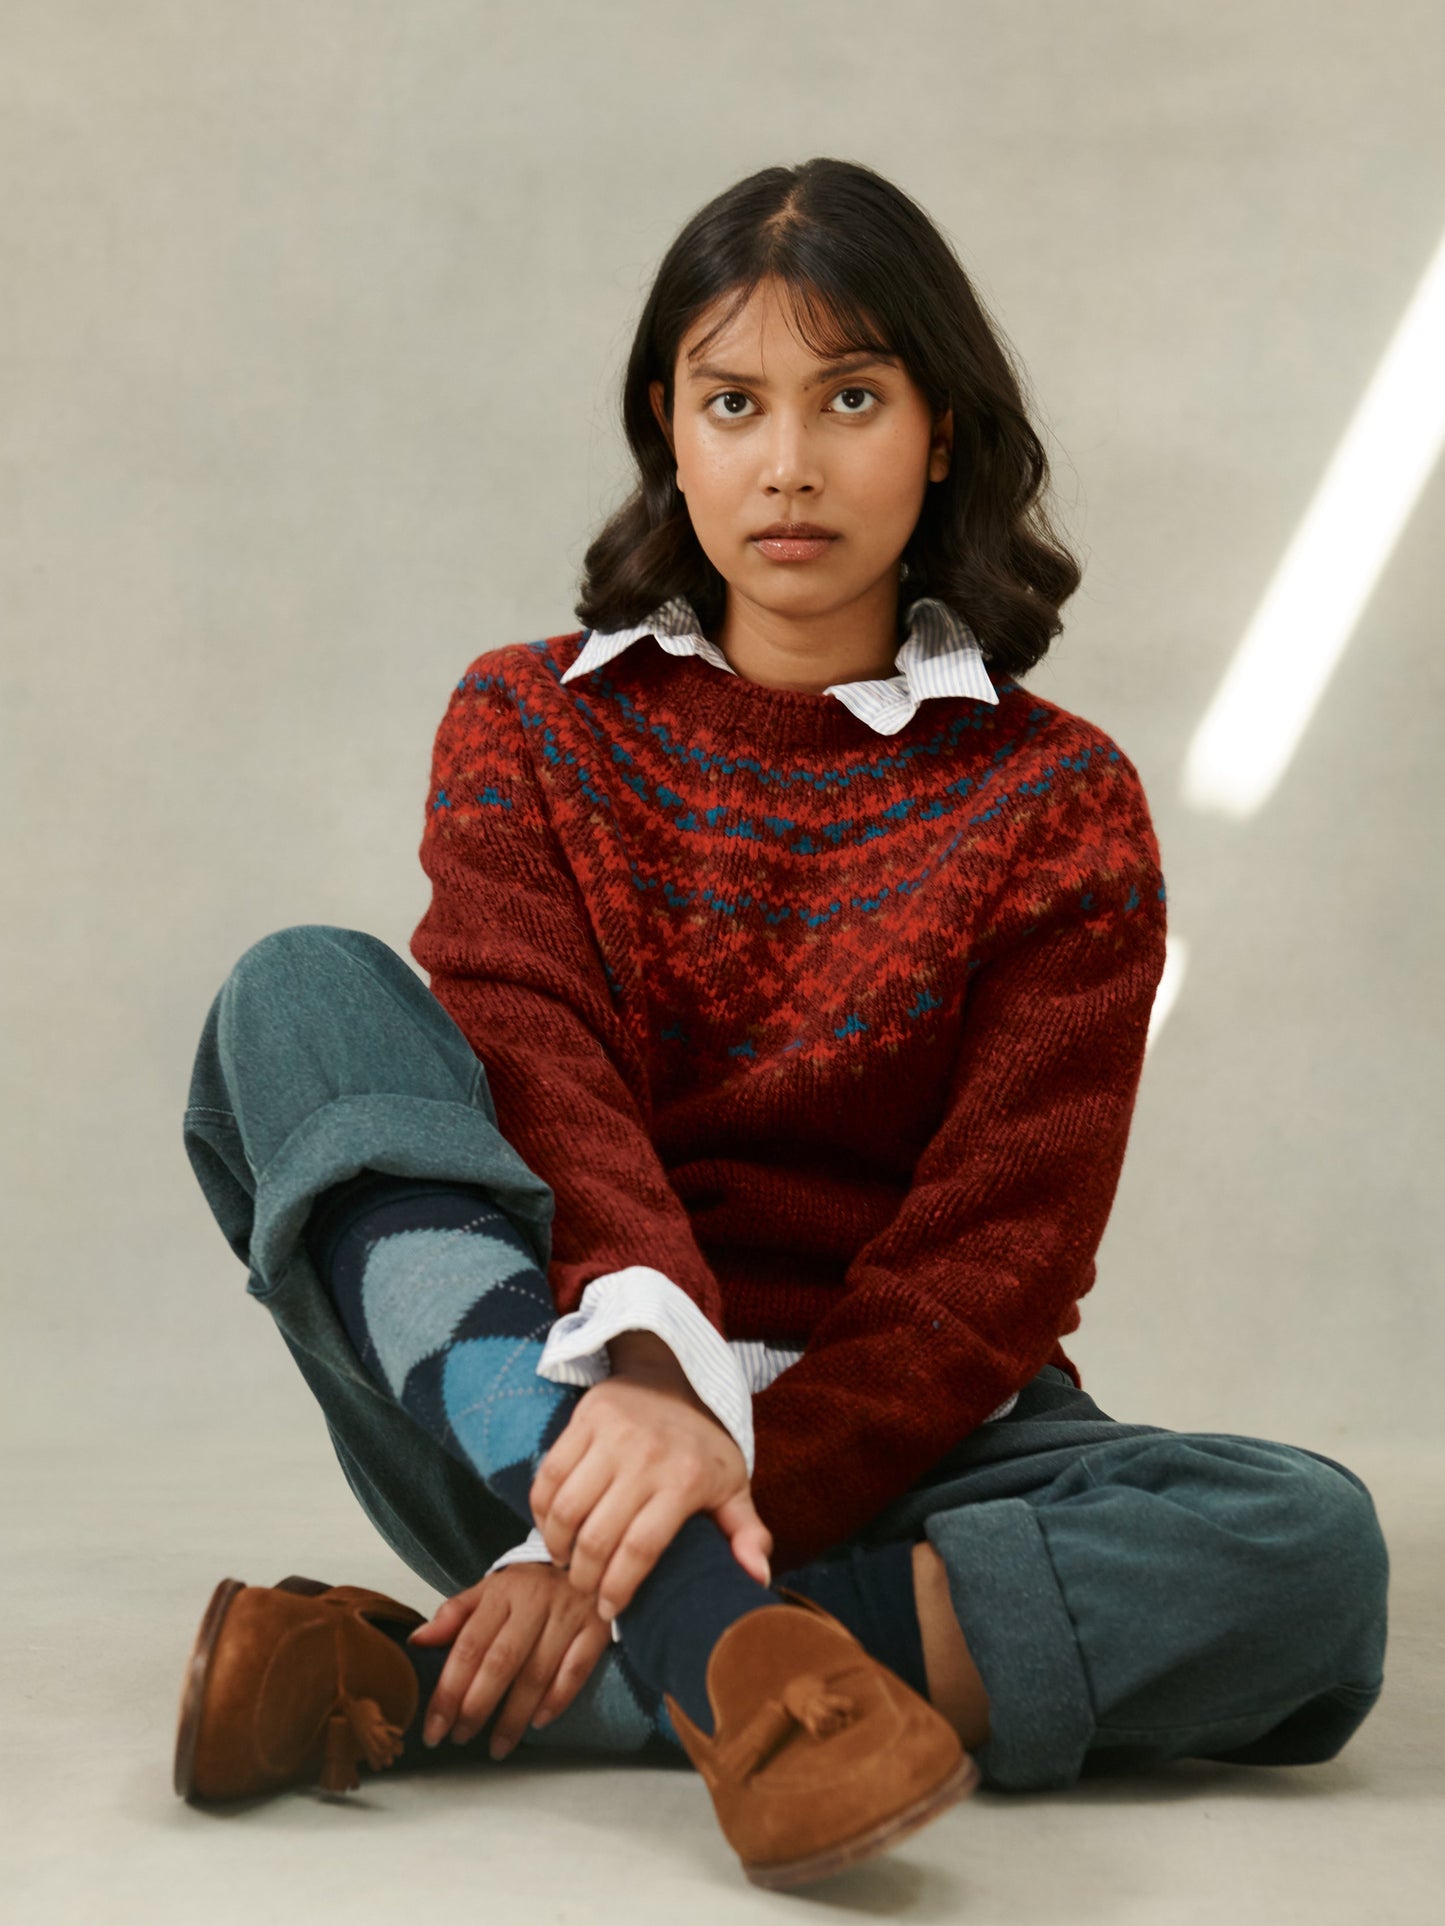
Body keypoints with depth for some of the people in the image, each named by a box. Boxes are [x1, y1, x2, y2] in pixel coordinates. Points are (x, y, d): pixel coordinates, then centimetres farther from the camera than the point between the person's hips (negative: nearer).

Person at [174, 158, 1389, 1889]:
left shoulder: (1056, 803, 3)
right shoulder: (531, 724, 8)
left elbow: (999, 1250, -7)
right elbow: (536, 1067, -12)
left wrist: (733, 1471, -22)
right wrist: (644, 1367, -33)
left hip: (892, 1438, 0)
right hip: (530, 1406, 0)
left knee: (1314, 1552, -28)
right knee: (304, 992, -20)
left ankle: (424, 1686, -31)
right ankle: (713, 1633, -42)